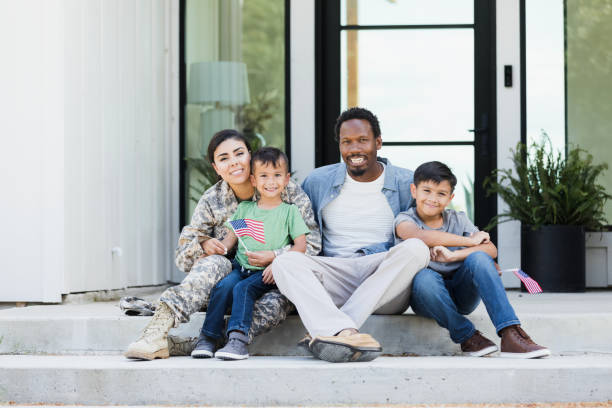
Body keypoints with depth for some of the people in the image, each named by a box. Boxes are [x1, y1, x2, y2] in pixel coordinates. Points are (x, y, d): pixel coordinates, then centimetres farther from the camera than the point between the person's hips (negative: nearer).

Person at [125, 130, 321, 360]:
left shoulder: (287, 191, -3)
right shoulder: (212, 201, 2)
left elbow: (312, 243, -5)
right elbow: (183, 258, 2)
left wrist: (274, 257, -22)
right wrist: (203, 244, -21)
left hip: (273, 280, 0)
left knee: (276, 303, -36)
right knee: (214, 263, -33)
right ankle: (157, 330, -50)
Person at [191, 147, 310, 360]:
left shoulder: (289, 211, 7)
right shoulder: (244, 209, 18)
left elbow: (301, 246, 1)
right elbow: (231, 238, 21)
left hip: (266, 273, -3)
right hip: (241, 267, 3)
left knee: (243, 288, -31)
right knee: (223, 286, -25)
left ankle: (238, 339, -38)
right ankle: (207, 338, -23)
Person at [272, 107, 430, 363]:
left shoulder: (405, 183, 9)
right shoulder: (318, 181, 13)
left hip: (385, 289, -1)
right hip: (333, 279, 1)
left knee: (415, 248, -31)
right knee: (285, 261, -26)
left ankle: (325, 334, -38)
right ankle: (343, 332, -53)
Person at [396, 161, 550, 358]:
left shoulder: (458, 219, 9)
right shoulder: (404, 220, 0)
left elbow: (491, 250, -7)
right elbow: (422, 236, -25)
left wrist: (453, 255, -23)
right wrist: (471, 240, -18)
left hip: (462, 294, 3)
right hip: (429, 297, -3)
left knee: (478, 258, -27)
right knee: (424, 276, -37)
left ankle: (510, 335, -37)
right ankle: (467, 337, -22)